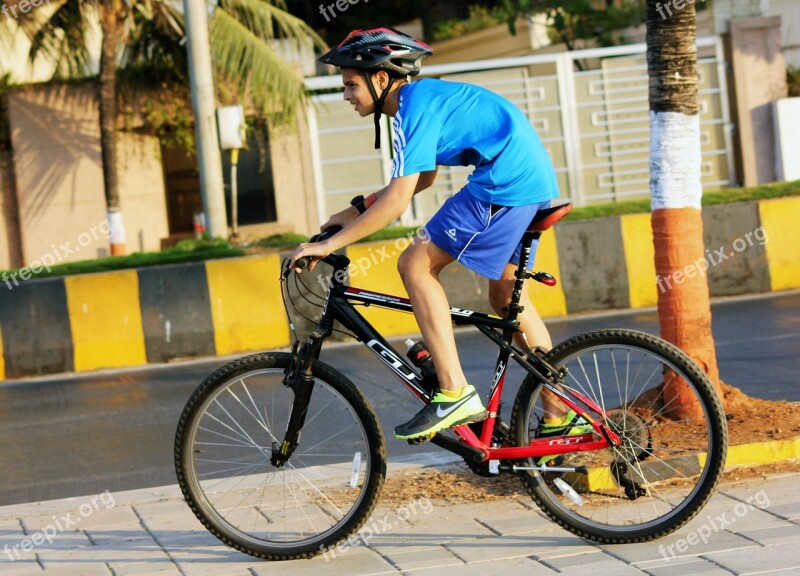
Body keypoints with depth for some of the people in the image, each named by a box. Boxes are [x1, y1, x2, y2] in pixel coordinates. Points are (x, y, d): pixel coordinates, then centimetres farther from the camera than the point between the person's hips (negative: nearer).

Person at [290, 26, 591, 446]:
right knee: (505, 297, 19)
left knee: (416, 266, -7)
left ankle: (455, 394, -10)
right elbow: (423, 179, 29)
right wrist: (358, 210, 24)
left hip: (506, 183, -11)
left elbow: (398, 200, -19)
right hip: (535, 178, 11)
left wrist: (328, 245, -16)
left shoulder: (416, 107, -13)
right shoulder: (423, 97, 18)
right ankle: (561, 414, 23)